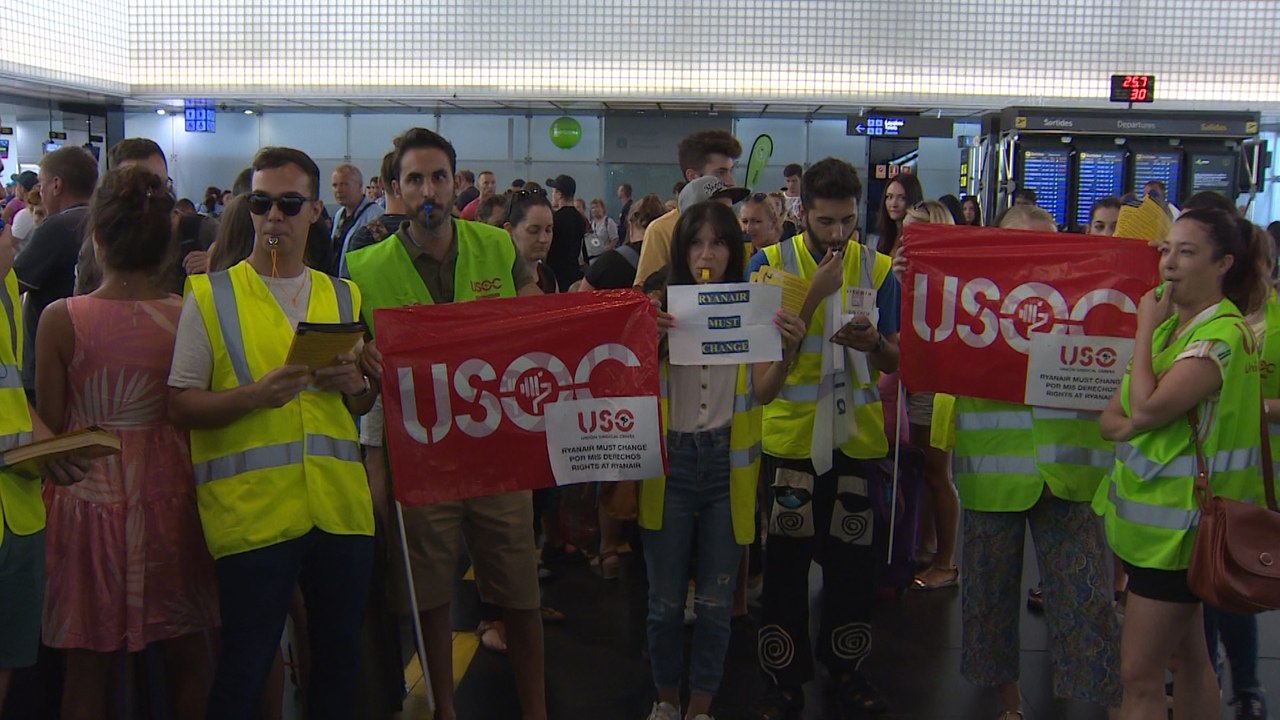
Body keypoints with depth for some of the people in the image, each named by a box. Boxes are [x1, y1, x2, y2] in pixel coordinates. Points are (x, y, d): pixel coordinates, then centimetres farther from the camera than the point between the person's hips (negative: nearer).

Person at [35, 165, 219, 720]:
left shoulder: (59, 320, -12)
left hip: (88, 496, -1)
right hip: (168, 495, 1)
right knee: (187, 656, 15)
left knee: (88, 664, 13)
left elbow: (51, 424, -6)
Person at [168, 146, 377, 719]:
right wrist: (254, 395, -18)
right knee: (244, 670, 2)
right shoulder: (210, 295, 3)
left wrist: (355, 385, -3)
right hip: (251, 513, -3)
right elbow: (180, 405, -1)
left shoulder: (343, 297, 14)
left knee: (339, 658, 11)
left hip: (341, 506, 4)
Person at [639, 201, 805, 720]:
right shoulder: (661, 307, -2)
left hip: (728, 462, 1)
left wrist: (787, 353, -21)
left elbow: (762, 393, -3)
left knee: (715, 600, 9)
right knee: (666, 598, 7)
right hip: (671, 458, -1)